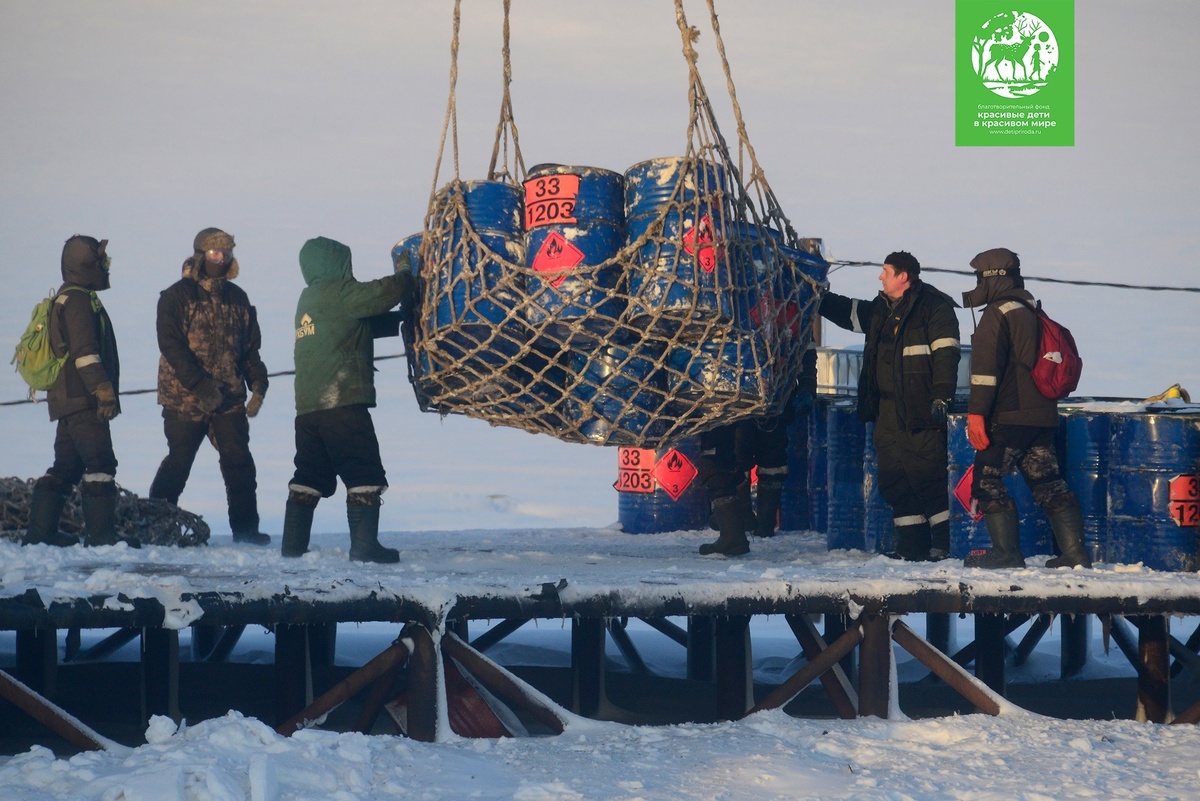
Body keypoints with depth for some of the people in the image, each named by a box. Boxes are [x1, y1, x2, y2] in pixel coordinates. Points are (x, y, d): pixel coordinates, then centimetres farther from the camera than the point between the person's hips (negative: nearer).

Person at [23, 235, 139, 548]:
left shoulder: (66, 299, 21)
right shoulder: (79, 300, -12)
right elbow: (85, 352, -21)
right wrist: (104, 390, -23)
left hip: (66, 401, 11)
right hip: (82, 401, -11)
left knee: (66, 466, 12)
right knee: (100, 463, -11)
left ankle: (40, 531, 12)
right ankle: (100, 532, -14)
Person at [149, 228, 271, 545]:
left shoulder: (237, 298, 12)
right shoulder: (177, 296, -4)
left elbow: (250, 346, 16)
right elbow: (171, 346, -13)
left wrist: (258, 384, 0)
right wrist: (200, 385, -22)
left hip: (229, 398, 4)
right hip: (185, 398, -4)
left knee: (239, 461, -3)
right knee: (178, 463, -1)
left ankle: (245, 527, 3)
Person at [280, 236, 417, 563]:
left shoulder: (308, 299, 22)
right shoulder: (338, 291, -5)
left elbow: (371, 323, 24)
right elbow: (384, 293, -12)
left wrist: (402, 317, 16)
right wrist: (404, 273, 8)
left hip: (307, 406, 8)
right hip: (343, 402, -8)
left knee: (309, 475, 14)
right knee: (365, 475, -5)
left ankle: (293, 544, 12)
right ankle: (364, 545, -11)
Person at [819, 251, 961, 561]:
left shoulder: (934, 307, -8)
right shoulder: (881, 309, 17)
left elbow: (945, 353, -14)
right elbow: (846, 311, 32)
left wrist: (941, 397, -20)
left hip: (920, 409, -9)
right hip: (887, 410, 9)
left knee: (926, 476, -9)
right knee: (893, 478, 7)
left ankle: (945, 542, -4)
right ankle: (912, 543, 12)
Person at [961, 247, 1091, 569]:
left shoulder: (998, 313, -8)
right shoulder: (1035, 313, 20)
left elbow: (985, 368, -17)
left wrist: (976, 412, -19)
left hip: (1009, 417, -8)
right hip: (1043, 418, 8)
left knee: (987, 481, -3)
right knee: (1047, 482, 9)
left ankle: (1007, 552, -9)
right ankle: (1075, 552, 3)